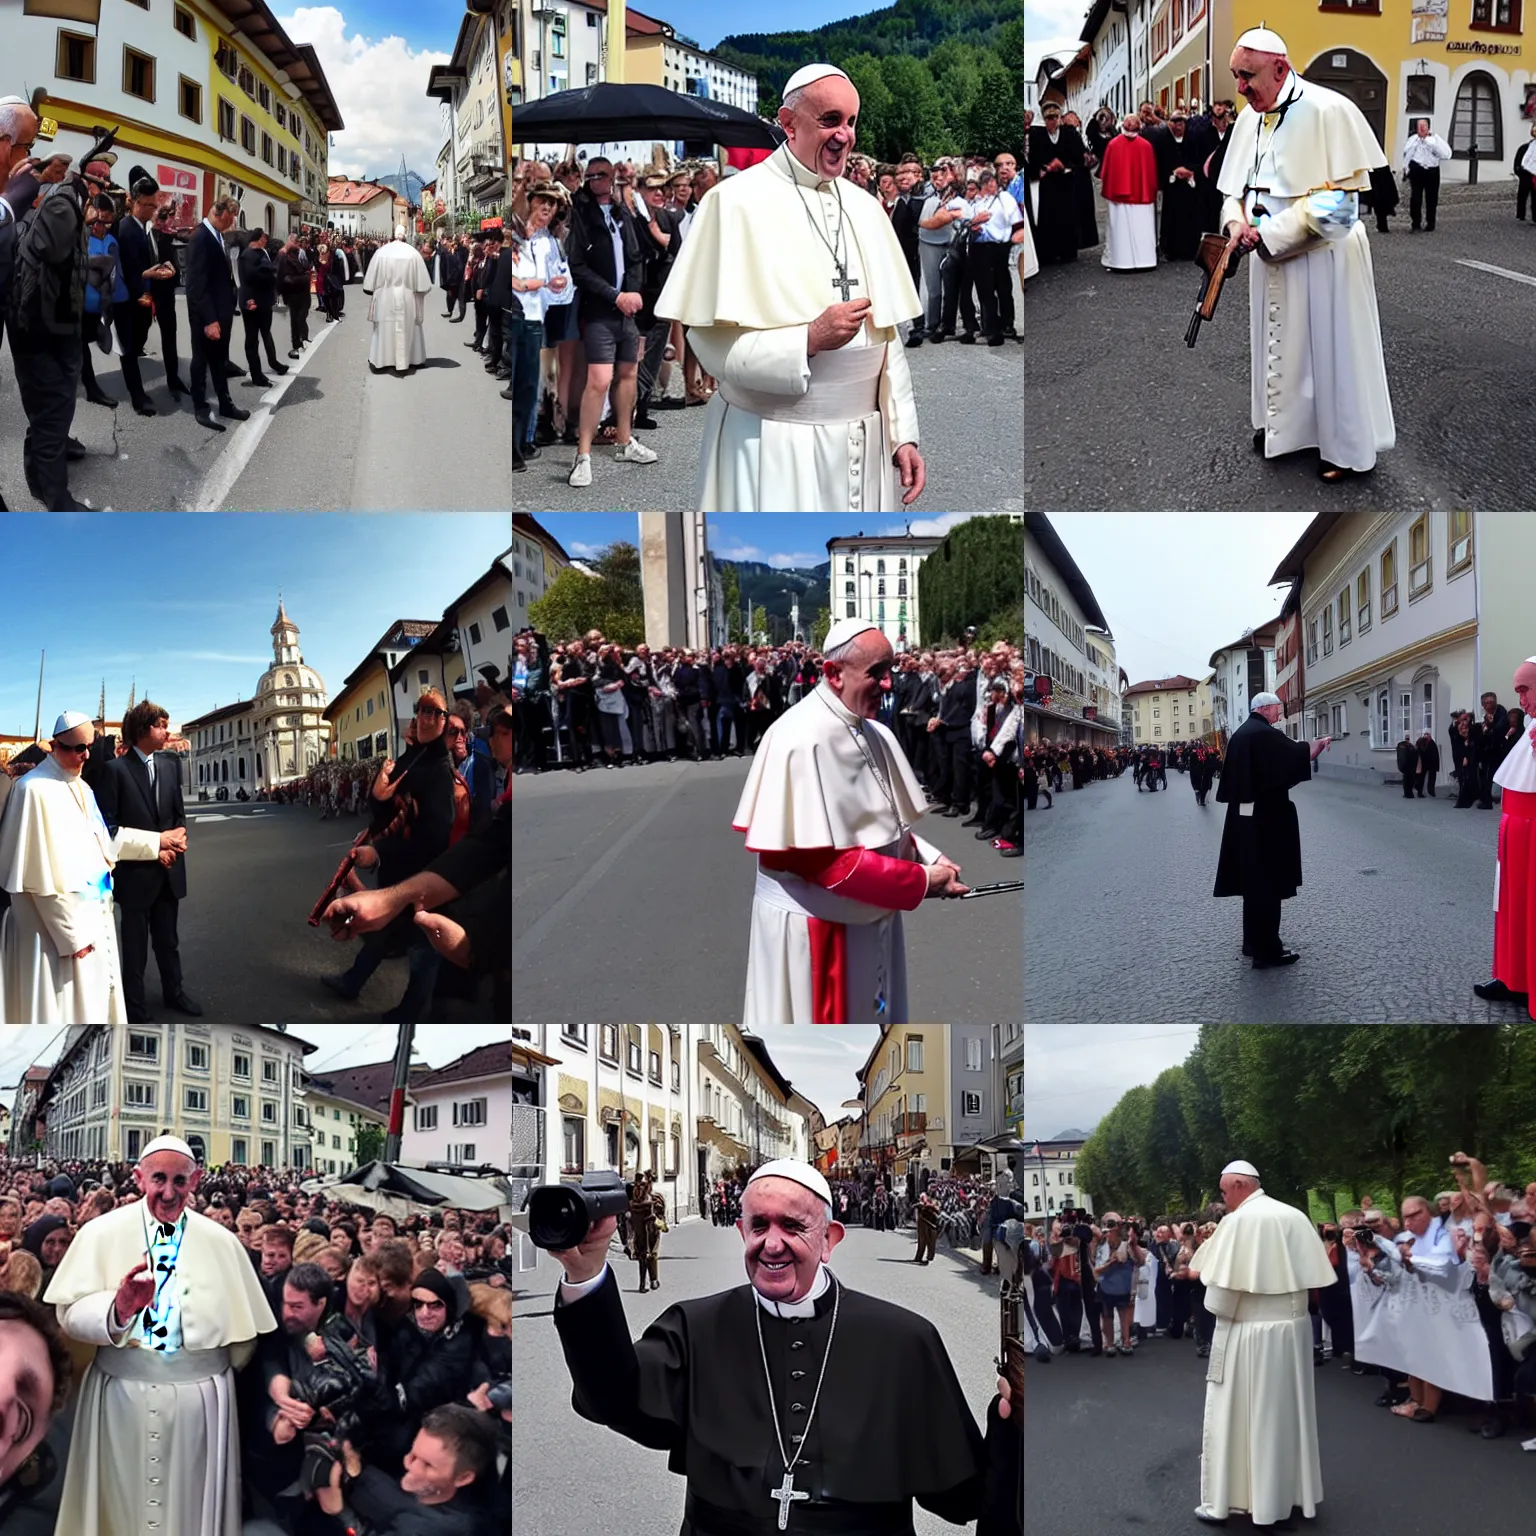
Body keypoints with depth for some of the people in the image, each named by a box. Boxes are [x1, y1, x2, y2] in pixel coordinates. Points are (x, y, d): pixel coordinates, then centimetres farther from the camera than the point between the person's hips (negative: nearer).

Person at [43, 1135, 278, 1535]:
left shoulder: (221, 1242, 4)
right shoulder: (102, 1233, -1)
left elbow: (246, 1327, 10)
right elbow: (70, 1313, -8)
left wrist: (217, 1371, 6)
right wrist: (118, 1308, -25)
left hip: (202, 1396, 1)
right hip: (121, 1392, -1)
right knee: (121, 1503, 7)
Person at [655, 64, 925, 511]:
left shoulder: (865, 209, 10)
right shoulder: (737, 202, -7)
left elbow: (888, 336, 12)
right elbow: (712, 342, -11)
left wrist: (903, 434, 7)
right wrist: (810, 339, -20)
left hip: (863, 442, 5)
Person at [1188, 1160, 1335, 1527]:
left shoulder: (1238, 1221, -14)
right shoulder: (1295, 1217, 3)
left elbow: (1222, 1289, -17)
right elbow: (1316, 1275, 6)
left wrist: (1216, 1309, 2)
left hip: (1249, 1334, -6)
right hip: (1294, 1329, 6)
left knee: (1236, 1416, 2)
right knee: (1288, 1412, 16)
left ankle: (1222, 1502, 7)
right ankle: (1292, 1493, 27)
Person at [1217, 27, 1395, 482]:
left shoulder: (1328, 111, -17)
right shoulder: (1249, 118, 4)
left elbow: (1337, 200, -19)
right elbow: (1236, 191, 12)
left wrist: (1266, 233, -21)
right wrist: (1236, 221, -11)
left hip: (1322, 257, -6)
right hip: (1270, 258, 6)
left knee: (1330, 350, 4)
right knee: (1278, 343, 17)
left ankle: (1344, 447, 17)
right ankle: (1282, 423, 34)